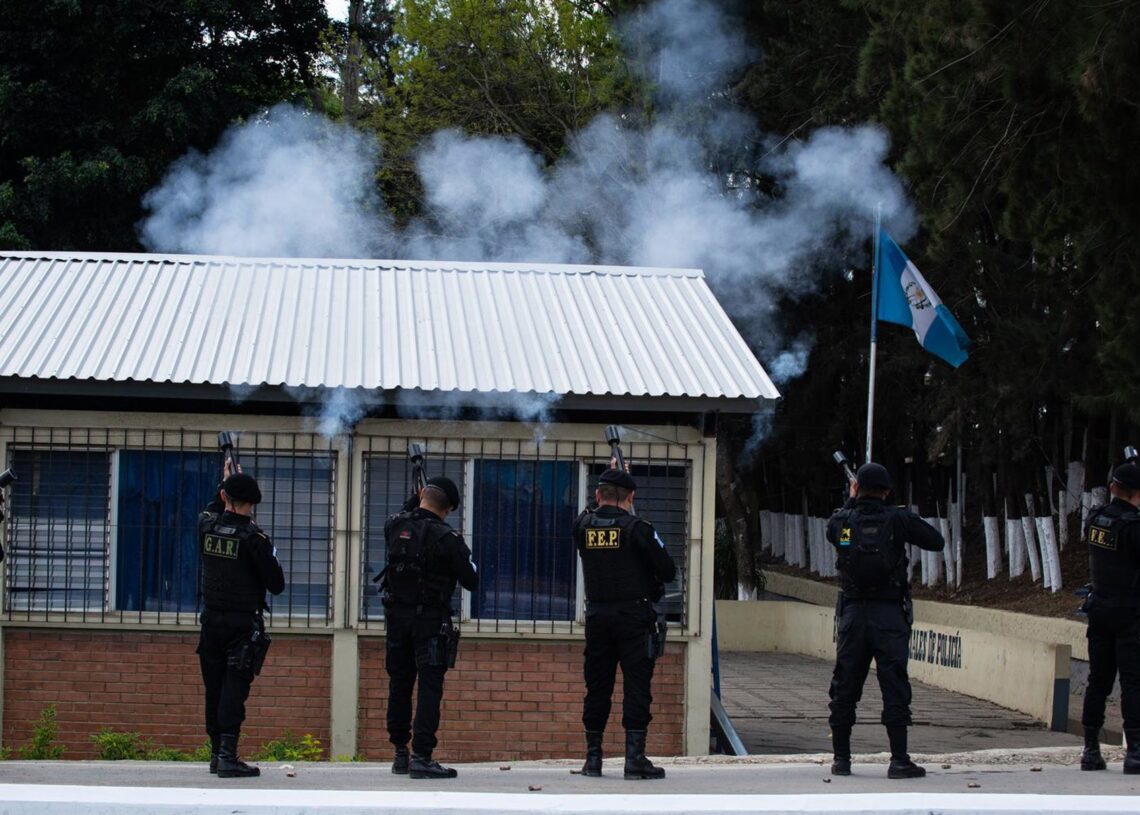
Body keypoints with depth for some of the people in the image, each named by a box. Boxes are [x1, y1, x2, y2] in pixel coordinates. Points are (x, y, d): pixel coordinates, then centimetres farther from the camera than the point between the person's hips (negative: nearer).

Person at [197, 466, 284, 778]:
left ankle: (216, 753, 18)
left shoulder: (207, 526, 0)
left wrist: (224, 486, 35)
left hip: (211, 620, 5)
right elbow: (277, 585, -9)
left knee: (214, 688, 11)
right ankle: (227, 755, -15)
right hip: (243, 621, -5)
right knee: (234, 688, -8)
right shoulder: (254, 537, -14)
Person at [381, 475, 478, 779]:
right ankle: (422, 757, -13)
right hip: (430, 619, -5)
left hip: (397, 616, 5)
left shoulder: (396, 526, 0)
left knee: (399, 684, 14)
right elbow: (471, 581, -8)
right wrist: (463, 556, 9)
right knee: (429, 686, -5)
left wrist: (414, 501, 24)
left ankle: (400, 754, 20)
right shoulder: (447, 538, -14)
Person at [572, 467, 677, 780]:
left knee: (597, 687, 9)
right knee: (637, 686, -3)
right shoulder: (637, 528, -10)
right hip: (634, 616, -4)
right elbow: (668, 571, -9)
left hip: (597, 616, 4)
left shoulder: (582, 526, 2)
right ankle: (635, 757, -8)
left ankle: (593, 757, 12)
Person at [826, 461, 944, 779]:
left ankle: (841, 758, 13)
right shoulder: (898, 520, -6)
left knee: (845, 688, 10)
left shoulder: (841, 521, -1)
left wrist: (851, 500, 32)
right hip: (889, 615, -2)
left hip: (852, 614, 2)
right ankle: (899, 760, -4)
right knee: (894, 688, -1)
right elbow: (937, 542, 3)